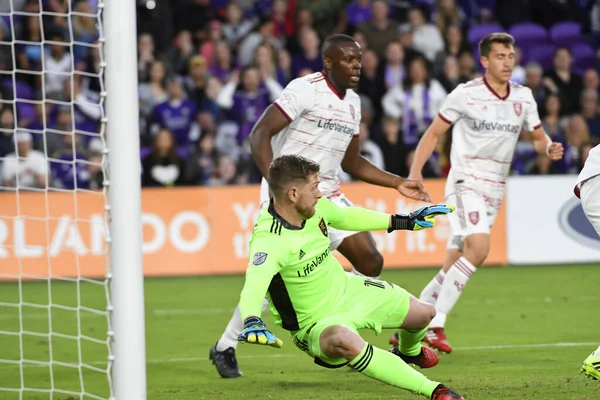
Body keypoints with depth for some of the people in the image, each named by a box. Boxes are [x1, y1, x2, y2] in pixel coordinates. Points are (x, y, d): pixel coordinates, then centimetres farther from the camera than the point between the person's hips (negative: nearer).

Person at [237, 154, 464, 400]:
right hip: (316, 323, -8)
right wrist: (252, 322, -73)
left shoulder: (314, 207, -10)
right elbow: (253, 285, -52)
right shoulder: (268, 239, -34)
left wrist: (404, 222, 17)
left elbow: (346, 217, 12)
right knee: (345, 341, -41)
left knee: (423, 313, 13)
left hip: (347, 290, 8)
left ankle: (409, 352, 53)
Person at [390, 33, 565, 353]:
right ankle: (436, 324, -24)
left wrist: (549, 148, -7)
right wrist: (415, 171, -12)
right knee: (479, 246, -27)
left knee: (455, 265, 6)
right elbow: (434, 133, -1)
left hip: (494, 191, 6)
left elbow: (538, 138, 17)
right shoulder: (466, 94, -7)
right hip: (465, 182, -6)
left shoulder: (524, 97, 7)